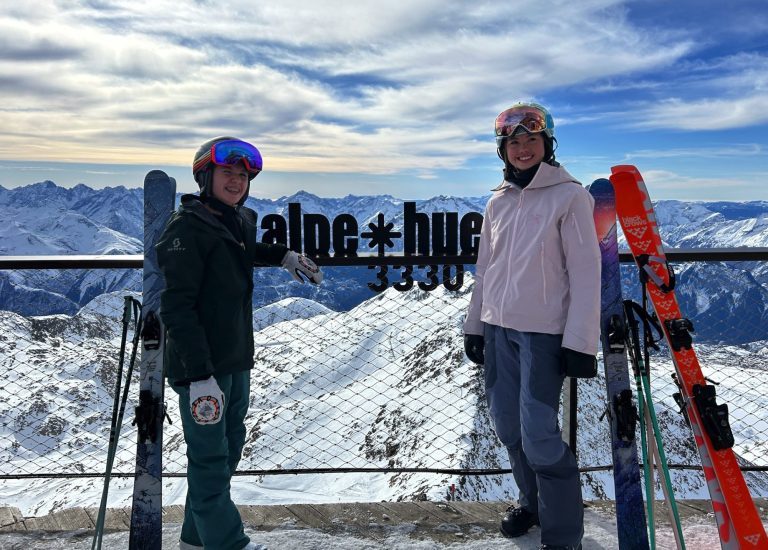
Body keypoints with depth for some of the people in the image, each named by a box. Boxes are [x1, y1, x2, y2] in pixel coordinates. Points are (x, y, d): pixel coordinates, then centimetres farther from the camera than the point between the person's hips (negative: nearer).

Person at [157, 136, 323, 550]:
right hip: (202, 366, -9)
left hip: (237, 361, 9)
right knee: (211, 459, -2)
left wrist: (284, 256, 26)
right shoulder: (187, 228, -14)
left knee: (228, 449, 17)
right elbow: (177, 307, -21)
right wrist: (199, 375, -27)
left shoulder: (242, 220, 10)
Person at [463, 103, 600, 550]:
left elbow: (586, 272, -10)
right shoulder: (497, 202, 11)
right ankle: (533, 502, 33)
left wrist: (580, 341, -14)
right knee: (509, 426, 12)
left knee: (539, 434, -8)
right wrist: (474, 326, 16)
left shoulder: (570, 196, -6)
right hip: (499, 329, 6)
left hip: (544, 332, -6)